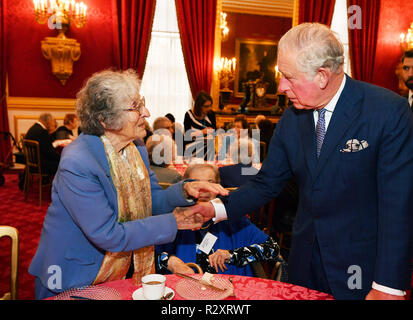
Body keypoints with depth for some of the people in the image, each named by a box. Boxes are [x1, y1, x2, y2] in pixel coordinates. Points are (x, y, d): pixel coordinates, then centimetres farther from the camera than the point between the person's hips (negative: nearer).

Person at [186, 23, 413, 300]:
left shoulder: (389, 111, -16)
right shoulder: (291, 119, -1)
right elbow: (267, 183, 4)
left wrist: (389, 287, -19)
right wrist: (216, 208, -8)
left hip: (362, 271, -4)